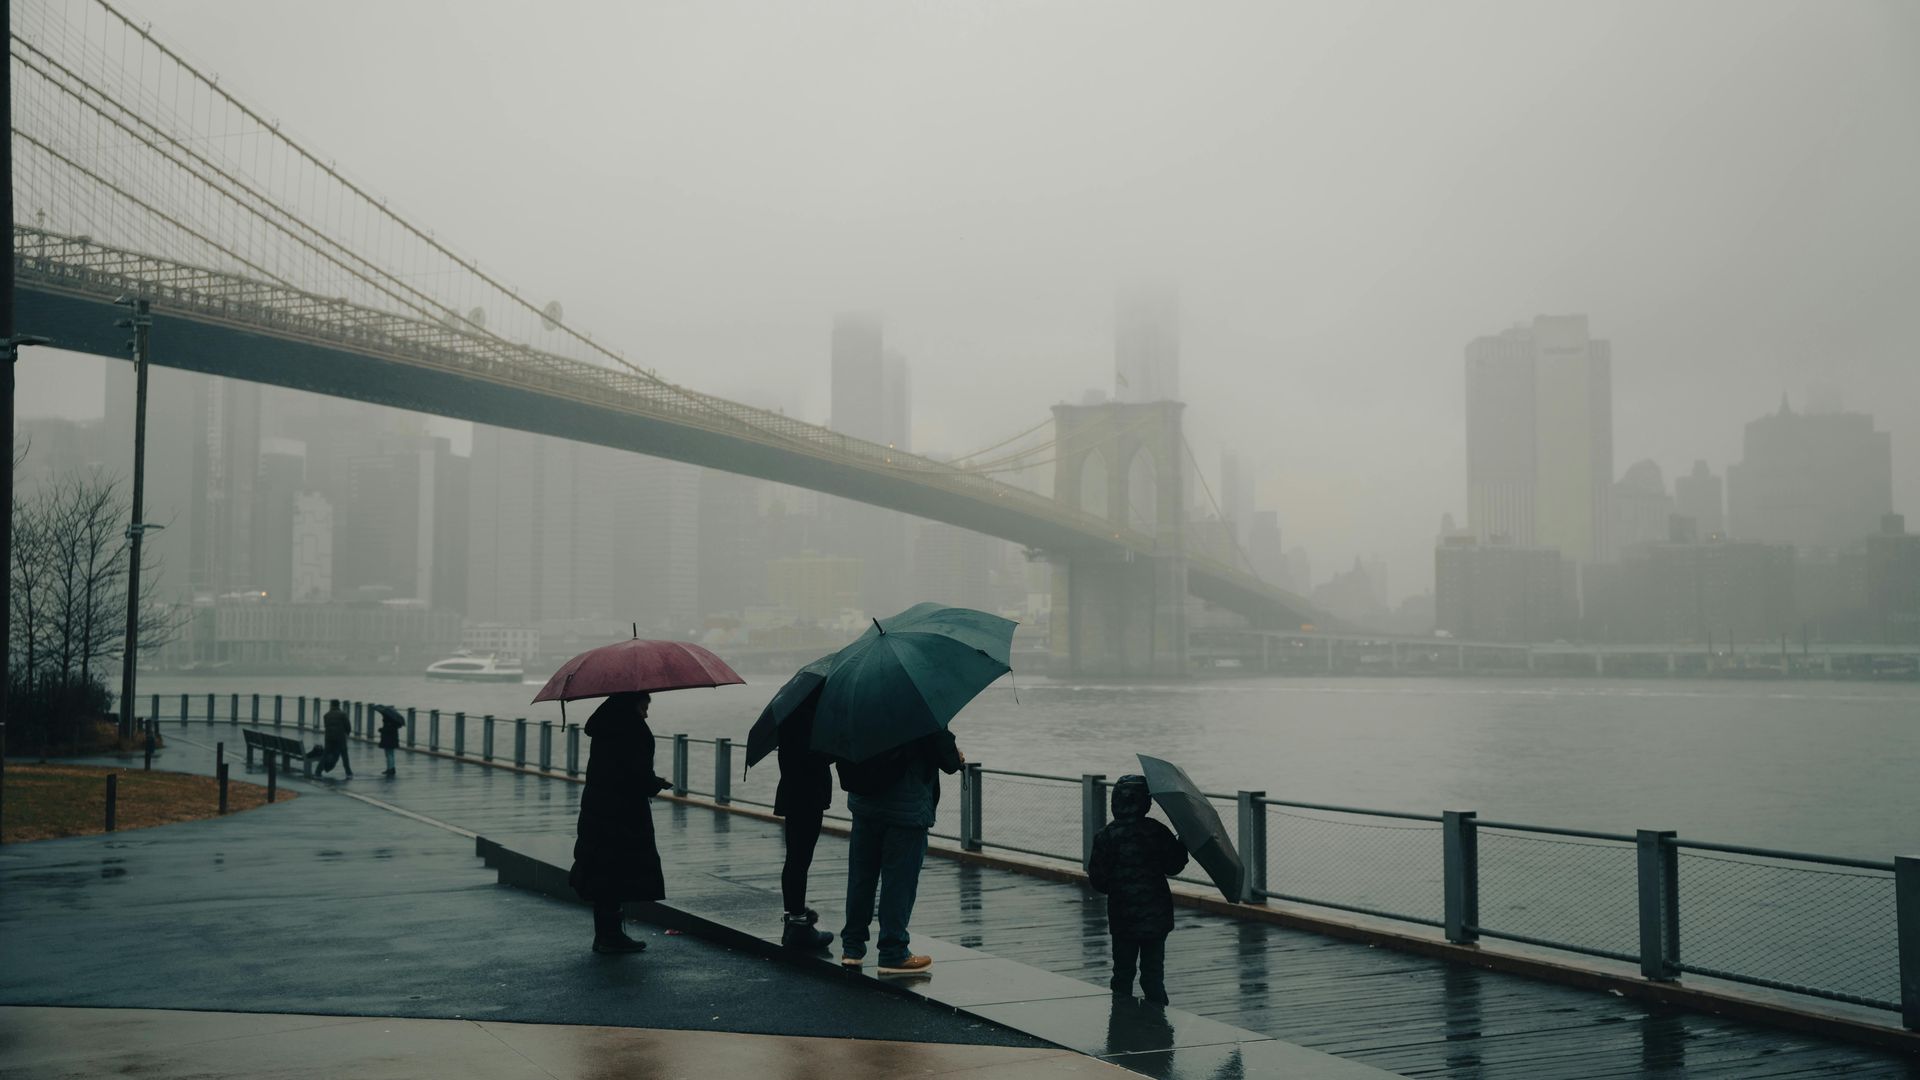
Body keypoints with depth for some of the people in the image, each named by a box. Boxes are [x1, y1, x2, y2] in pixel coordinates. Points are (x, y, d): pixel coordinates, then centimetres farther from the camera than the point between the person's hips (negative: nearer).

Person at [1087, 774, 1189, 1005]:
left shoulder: (1105, 837, -10)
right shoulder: (1158, 832, -7)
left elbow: (1098, 881, -8)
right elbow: (1173, 866, 3)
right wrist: (1182, 844, 19)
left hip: (1123, 919, -1)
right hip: (1157, 917, 1)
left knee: (1122, 973, 12)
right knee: (1154, 973, 10)